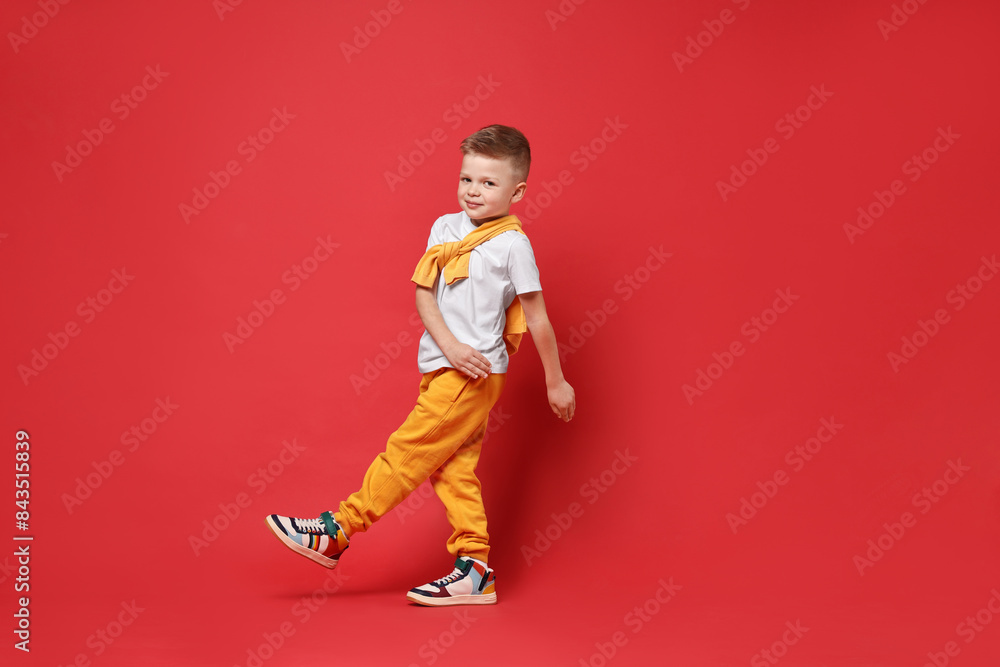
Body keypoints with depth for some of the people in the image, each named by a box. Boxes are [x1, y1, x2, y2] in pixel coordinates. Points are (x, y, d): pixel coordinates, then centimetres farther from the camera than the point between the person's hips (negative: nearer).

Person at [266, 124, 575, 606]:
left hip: (474, 374, -7)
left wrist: (556, 382, 1)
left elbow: (537, 319, -4)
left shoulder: (511, 243, -8)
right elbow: (423, 293, 4)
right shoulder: (445, 227, 9)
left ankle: (337, 531, 2)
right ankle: (475, 570, 12)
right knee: (452, 468, 7)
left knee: (408, 450, -5)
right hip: (441, 368, 7)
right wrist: (450, 345, -12)